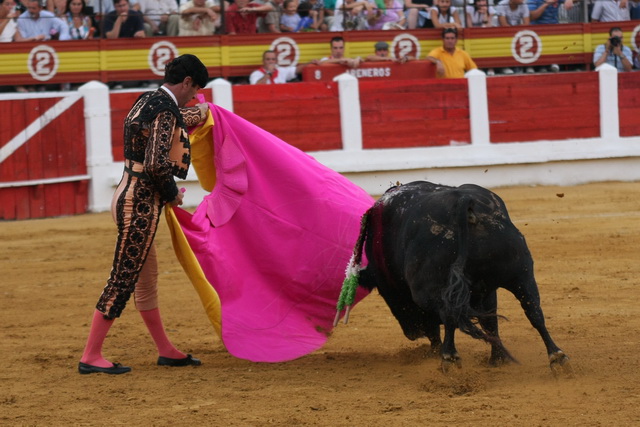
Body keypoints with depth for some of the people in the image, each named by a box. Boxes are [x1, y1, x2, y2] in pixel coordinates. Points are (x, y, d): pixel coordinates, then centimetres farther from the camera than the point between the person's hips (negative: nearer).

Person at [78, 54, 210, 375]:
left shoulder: (147, 101, 11)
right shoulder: (166, 111, -17)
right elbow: (156, 164, -25)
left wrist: (199, 114, 52)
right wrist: (172, 194, -8)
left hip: (129, 197, 10)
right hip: (141, 203, -10)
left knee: (145, 278, 17)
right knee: (123, 279, -5)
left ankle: (166, 351, 28)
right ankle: (91, 357, -2)